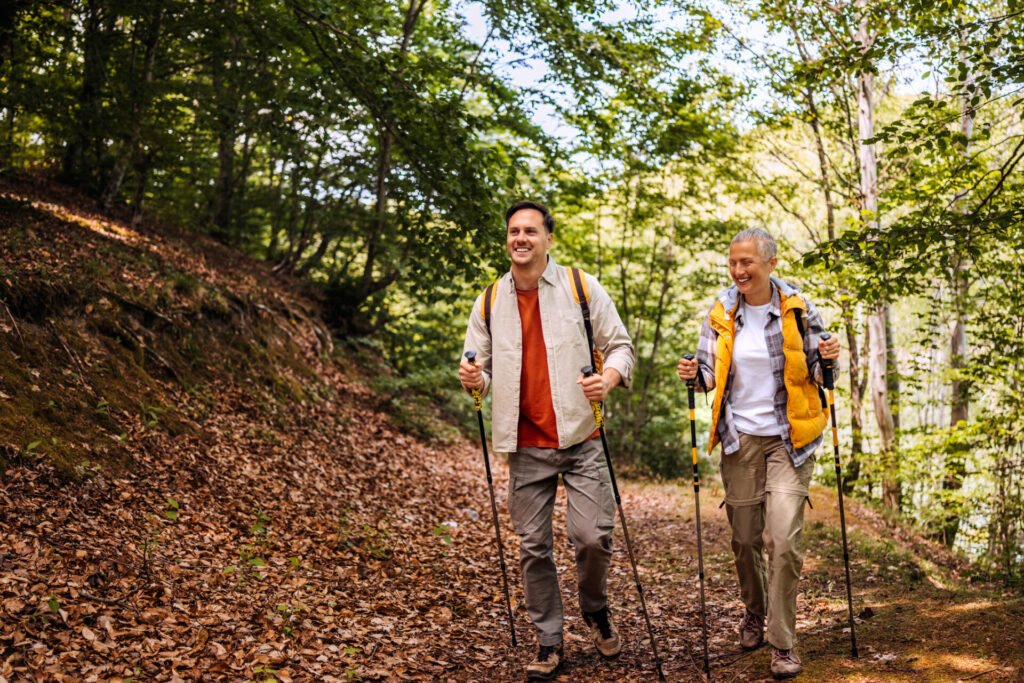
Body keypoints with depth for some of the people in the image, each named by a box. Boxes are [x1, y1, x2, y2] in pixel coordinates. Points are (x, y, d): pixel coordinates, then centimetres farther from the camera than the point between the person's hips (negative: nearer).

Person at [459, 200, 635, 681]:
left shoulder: (582, 287, 1)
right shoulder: (490, 302, 8)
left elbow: (620, 345, 2)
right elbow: (480, 365, 14)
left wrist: (610, 377, -19)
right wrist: (474, 379, -10)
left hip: (580, 440, -2)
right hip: (526, 446, 2)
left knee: (594, 536, -7)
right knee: (533, 547, 5)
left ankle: (595, 608, 25)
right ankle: (549, 642, 21)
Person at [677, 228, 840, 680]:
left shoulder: (798, 310, -2)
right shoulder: (721, 314, 2)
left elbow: (816, 373, 7)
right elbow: (711, 373, 12)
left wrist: (828, 358, -15)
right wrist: (695, 375, -10)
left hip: (789, 438, -2)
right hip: (740, 438, 2)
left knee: (784, 539, -11)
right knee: (745, 538, 9)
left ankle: (783, 644, 2)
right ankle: (754, 612, 37)